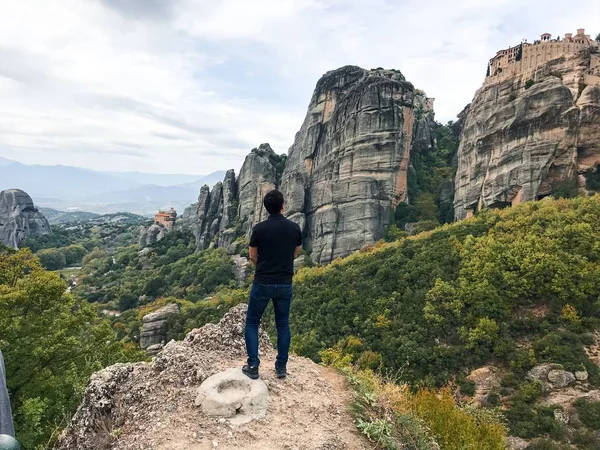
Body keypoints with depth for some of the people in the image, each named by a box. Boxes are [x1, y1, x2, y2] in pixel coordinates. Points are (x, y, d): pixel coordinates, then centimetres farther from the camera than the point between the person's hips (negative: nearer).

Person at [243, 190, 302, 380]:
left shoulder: (259, 228, -10)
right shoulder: (294, 228, -3)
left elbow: (253, 256, 1)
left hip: (262, 283, -2)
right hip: (285, 284, 3)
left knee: (252, 323, 13)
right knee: (283, 325, 16)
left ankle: (253, 366, 10)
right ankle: (281, 367, 21)